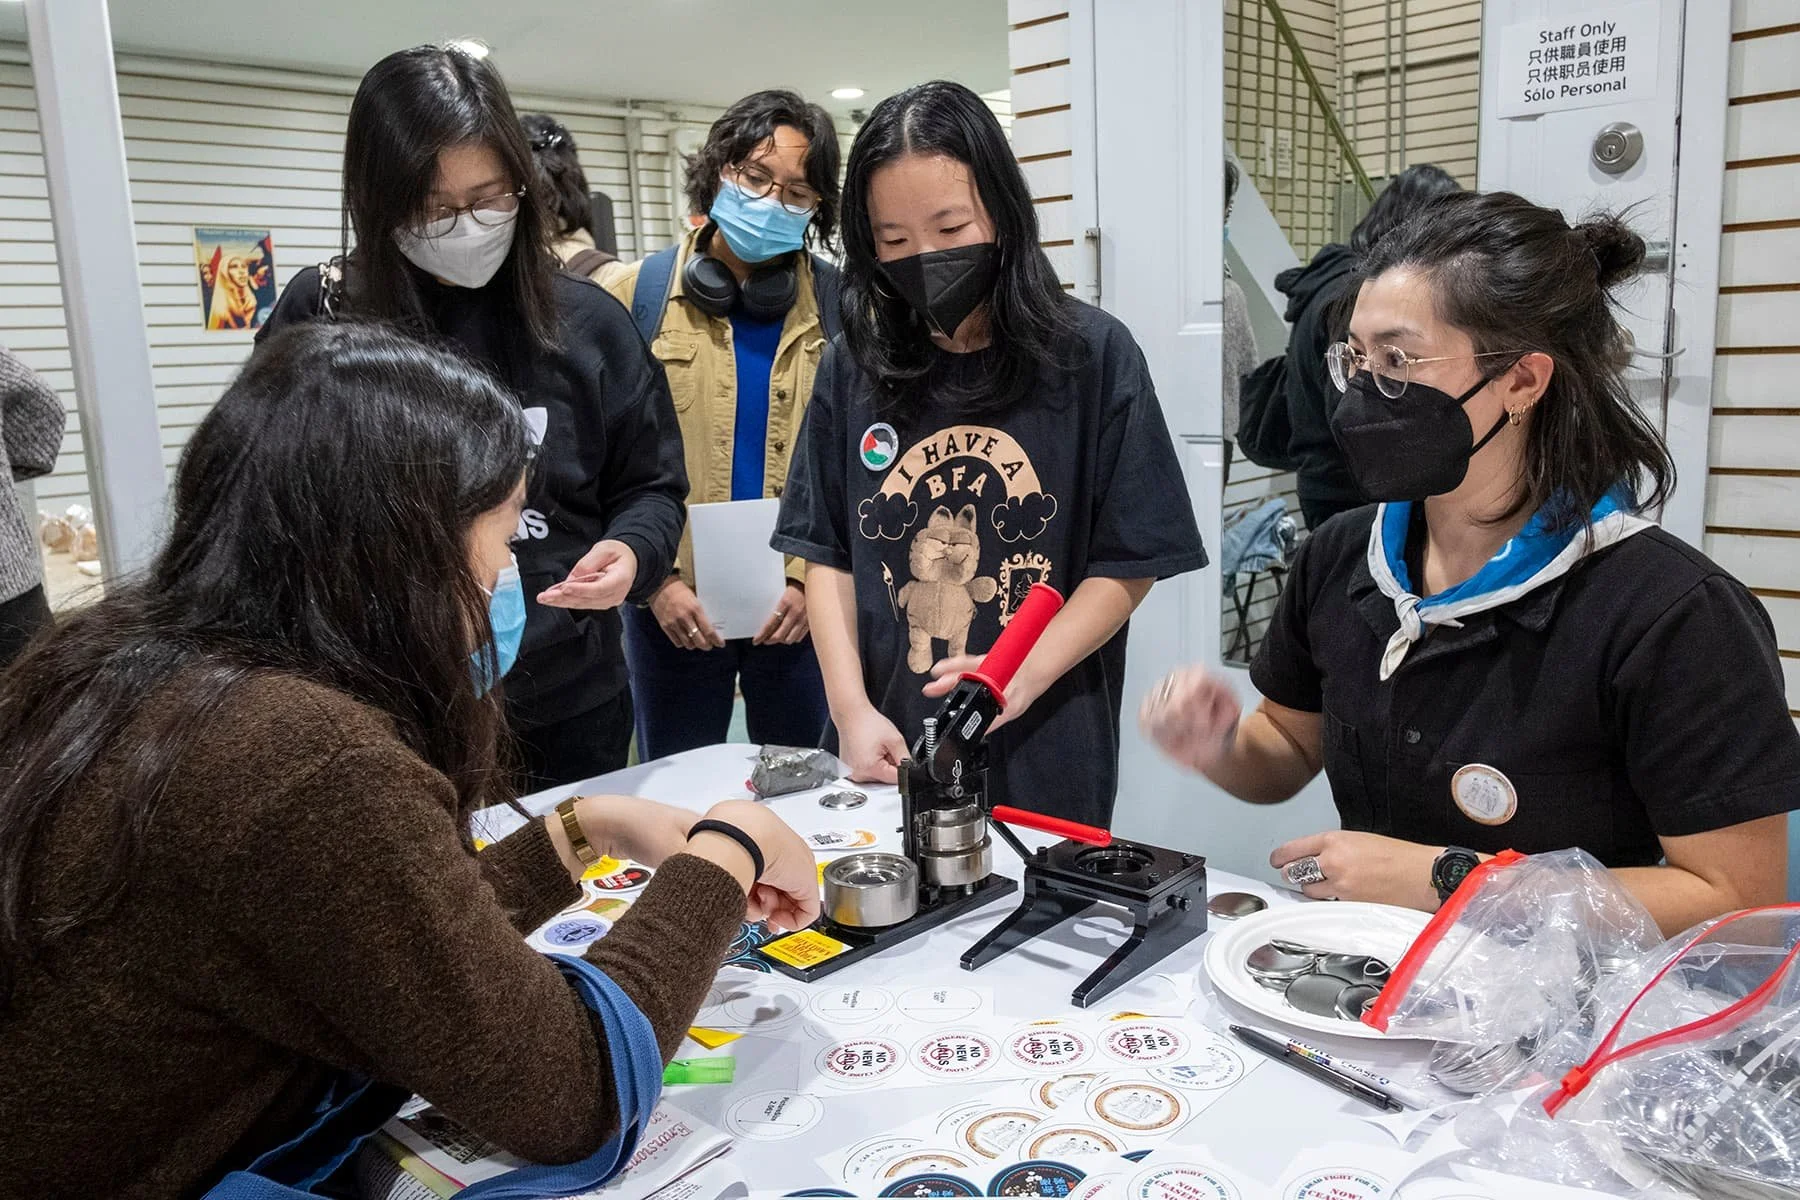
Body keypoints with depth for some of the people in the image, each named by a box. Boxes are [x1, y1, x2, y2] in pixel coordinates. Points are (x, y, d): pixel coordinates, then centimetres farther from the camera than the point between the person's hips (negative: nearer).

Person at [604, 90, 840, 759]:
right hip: (673, 606, 0)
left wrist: (811, 578, -10)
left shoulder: (841, 306, 1)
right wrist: (656, 577, -9)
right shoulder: (640, 292, 0)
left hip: (801, 607, 0)